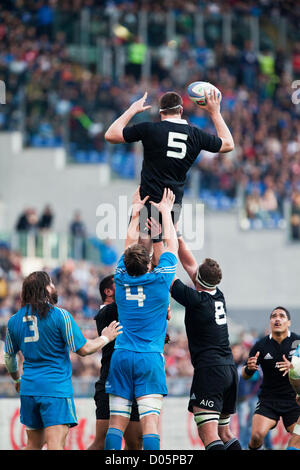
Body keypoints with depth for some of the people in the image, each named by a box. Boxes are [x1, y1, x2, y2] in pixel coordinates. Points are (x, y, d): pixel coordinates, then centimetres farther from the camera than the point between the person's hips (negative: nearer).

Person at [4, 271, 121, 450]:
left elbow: (9, 356, 18)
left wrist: (17, 379, 36)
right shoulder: (60, 315, -9)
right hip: (56, 388, -6)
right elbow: (83, 349, -7)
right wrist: (105, 338, 11)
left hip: (29, 388, 6)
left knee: (34, 444, 16)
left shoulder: (15, 320, 8)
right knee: (55, 444, -11)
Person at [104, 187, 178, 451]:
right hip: (150, 359, -3)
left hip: (121, 357, 3)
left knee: (116, 423, 1)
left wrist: (136, 213, 32)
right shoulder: (159, 280, -4)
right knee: (150, 421, -11)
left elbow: (130, 244, 21)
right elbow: (172, 244, 11)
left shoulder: (122, 279, 5)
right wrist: (166, 211, 23)